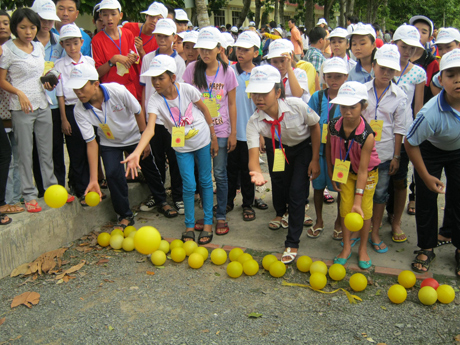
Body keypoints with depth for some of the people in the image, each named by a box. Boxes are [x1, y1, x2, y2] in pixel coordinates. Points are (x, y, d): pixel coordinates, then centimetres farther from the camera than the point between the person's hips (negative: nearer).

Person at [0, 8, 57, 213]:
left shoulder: (39, 47, 10)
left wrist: (48, 83, 2)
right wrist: (19, 93, -20)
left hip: (43, 105, 5)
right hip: (21, 108, -5)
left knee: (47, 149, 11)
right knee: (25, 152, 2)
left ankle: (51, 188, 23)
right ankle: (29, 194, 11)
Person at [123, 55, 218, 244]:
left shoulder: (187, 89, -20)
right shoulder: (155, 100, -19)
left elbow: (204, 110, -5)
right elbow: (150, 129, -33)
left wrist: (214, 138, -1)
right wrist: (137, 153, -50)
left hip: (202, 141, 0)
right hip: (182, 147, 0)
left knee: (206, 181, 8)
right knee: (189, 186, -1)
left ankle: (208, 223, 23)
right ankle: (189, 225, 18)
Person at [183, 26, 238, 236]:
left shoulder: (227, 72, -3)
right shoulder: (192, 69, -1)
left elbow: (232, 104, 1)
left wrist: (233, 133, 0)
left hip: (221, 131, -1)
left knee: (220, 174, 2)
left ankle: (221, 216, 16)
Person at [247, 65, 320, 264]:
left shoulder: (297, 106, -33)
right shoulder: (254, 122, -28)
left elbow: (315, 127, -15)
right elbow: (253, 154, -36)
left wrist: (315, 160, -12)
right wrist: (257, 172, -60)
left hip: (304, 147, -3)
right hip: (279, 148, 3)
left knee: (297, 191, -11)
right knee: (279, 185, 7)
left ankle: (292, 243, -2)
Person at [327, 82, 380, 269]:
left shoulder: (367, 135, -33)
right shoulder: (333, 126, -23)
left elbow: (363, 171, -30)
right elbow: (328, 147, -1)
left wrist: (358, 200, -30)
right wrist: (331, 172, 4)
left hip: (368, 173, -3)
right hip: (345, 171, 3)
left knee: (365, 210, 3)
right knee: (345, 207, 3)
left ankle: (363, 248, 24)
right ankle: (346, 247, 20)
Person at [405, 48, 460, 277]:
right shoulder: (431, 113, -35)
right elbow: (410, 144, -22)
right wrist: (426, 176, -16)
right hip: (430, 151, -3)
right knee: (426, 198, 0)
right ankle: (426, 248, 19)